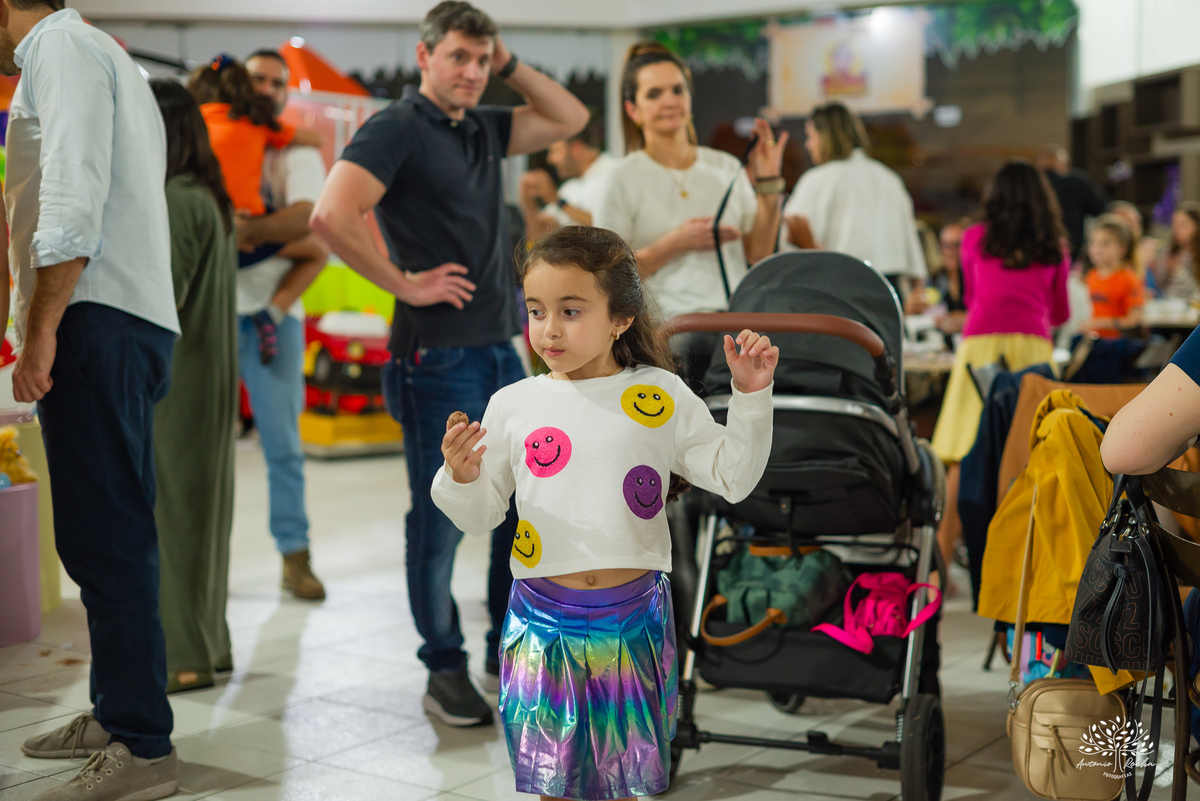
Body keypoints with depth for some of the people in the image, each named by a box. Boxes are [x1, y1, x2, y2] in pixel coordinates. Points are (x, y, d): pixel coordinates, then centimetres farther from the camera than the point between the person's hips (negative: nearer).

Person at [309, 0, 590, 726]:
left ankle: (511, 656, 25)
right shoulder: (397, 129, -8)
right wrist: (404, 283, -14)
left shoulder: (484, 128, 15)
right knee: (441, 520, 1)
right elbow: (332, 215, -20)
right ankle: (445, 670, 14)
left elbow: (571, 119, 23)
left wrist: (510, 65, 13)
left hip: (502, 349, 8)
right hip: (439, 356, -8)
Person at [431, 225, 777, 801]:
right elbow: (480, 516, 5)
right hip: (545, 617, 1)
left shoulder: (662, 395, -3)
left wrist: (751, 395, -8)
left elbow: (733, 477, 1)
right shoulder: (512, 405, -2)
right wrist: (460, 477, -15)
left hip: (634, 616, 0)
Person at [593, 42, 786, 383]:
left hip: (736, 318, 4)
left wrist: (768, 184, 5)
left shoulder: (726, 168, 16)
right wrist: (675, 244, -10)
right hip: (669, 323, -4)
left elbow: (759, 253, 13)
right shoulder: (625, 179, 4)